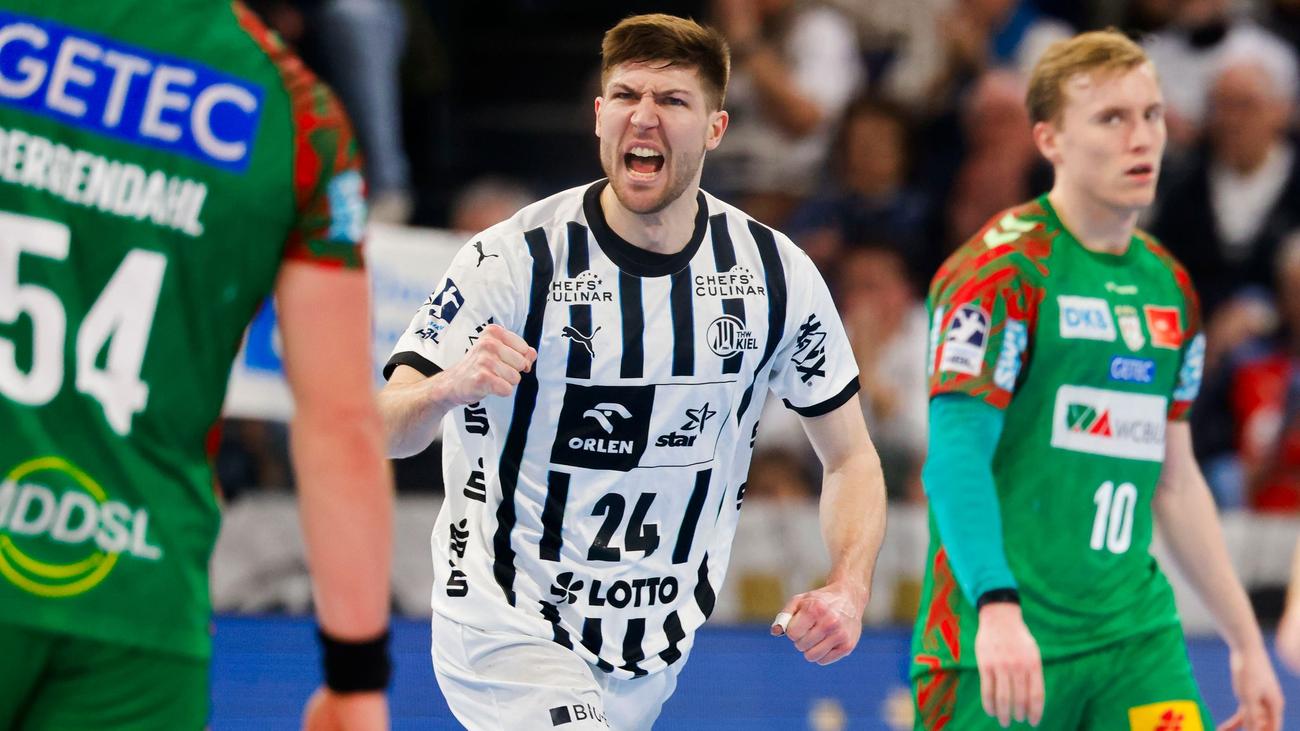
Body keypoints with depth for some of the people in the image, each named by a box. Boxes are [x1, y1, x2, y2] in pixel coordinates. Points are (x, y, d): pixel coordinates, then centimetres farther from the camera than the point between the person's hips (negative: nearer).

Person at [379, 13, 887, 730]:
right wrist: (446, 388, -41)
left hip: (655, 653, 5)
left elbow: (850, 458, 6)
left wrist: (847, 589, -13)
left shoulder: (777, 275, -4)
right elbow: (375, 436, -18)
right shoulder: (514, 259, -15)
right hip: (509, 636, -5)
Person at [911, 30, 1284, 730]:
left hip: (1138, 636, 6)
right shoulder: (1002, 271, -9)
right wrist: (997, 608, -31)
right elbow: (955, 457, -17)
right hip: (1003, 643, -6)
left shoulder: (1168, 286, 13)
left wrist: (1245, 640, 21)